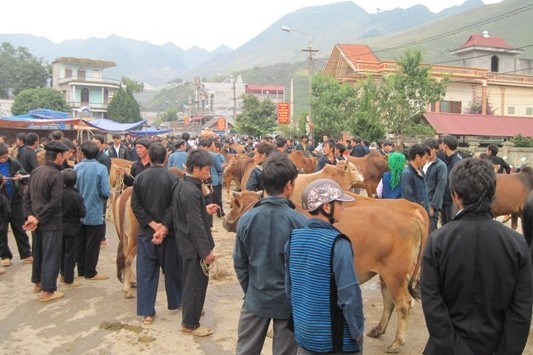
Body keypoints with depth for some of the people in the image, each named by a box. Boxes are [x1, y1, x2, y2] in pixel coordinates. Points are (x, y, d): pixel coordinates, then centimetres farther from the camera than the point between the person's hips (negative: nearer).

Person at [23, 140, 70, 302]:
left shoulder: (35, 172, 5)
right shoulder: (56, 175, -19)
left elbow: (27, 196, 5)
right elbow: (55, 202, -23)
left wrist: (30, 215, -3)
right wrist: (38, 218, -16)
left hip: (37, 221, 8)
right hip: (51, 222, -8)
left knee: (38, 253, 21)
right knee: (51, 256, 1)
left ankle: (38, 283, 35)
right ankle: (47, 291, 7)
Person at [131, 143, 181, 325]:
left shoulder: (139, 178, -1)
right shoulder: (173, 178, -9)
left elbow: (135, 206, -5)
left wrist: (153, 224, -8)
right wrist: (164, 228, -14)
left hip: (145, 232, 2)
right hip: (168, 232, -1)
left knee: (145, 272, 7)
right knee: (172, 269, 16)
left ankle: (147, 312, 9)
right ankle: (175, 301, 32)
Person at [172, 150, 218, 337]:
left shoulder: (181, 185, 5)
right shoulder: (192, 191, -25)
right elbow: (196, 225, -26)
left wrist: (205, 210, 12)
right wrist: (206, 251, -22)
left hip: (186, 242, 10)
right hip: (194, 245, -10)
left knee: (189, 281, 24)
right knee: (196, 284, 4)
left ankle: (190, 310, 42)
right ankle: (190, 324, 17)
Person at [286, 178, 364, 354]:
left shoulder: (293, 238, -3)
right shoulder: (337, 243, -21)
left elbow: (289, 286, 6)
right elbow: (349, 294, -20)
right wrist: (357, 333, -8)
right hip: (337, 339, -6)